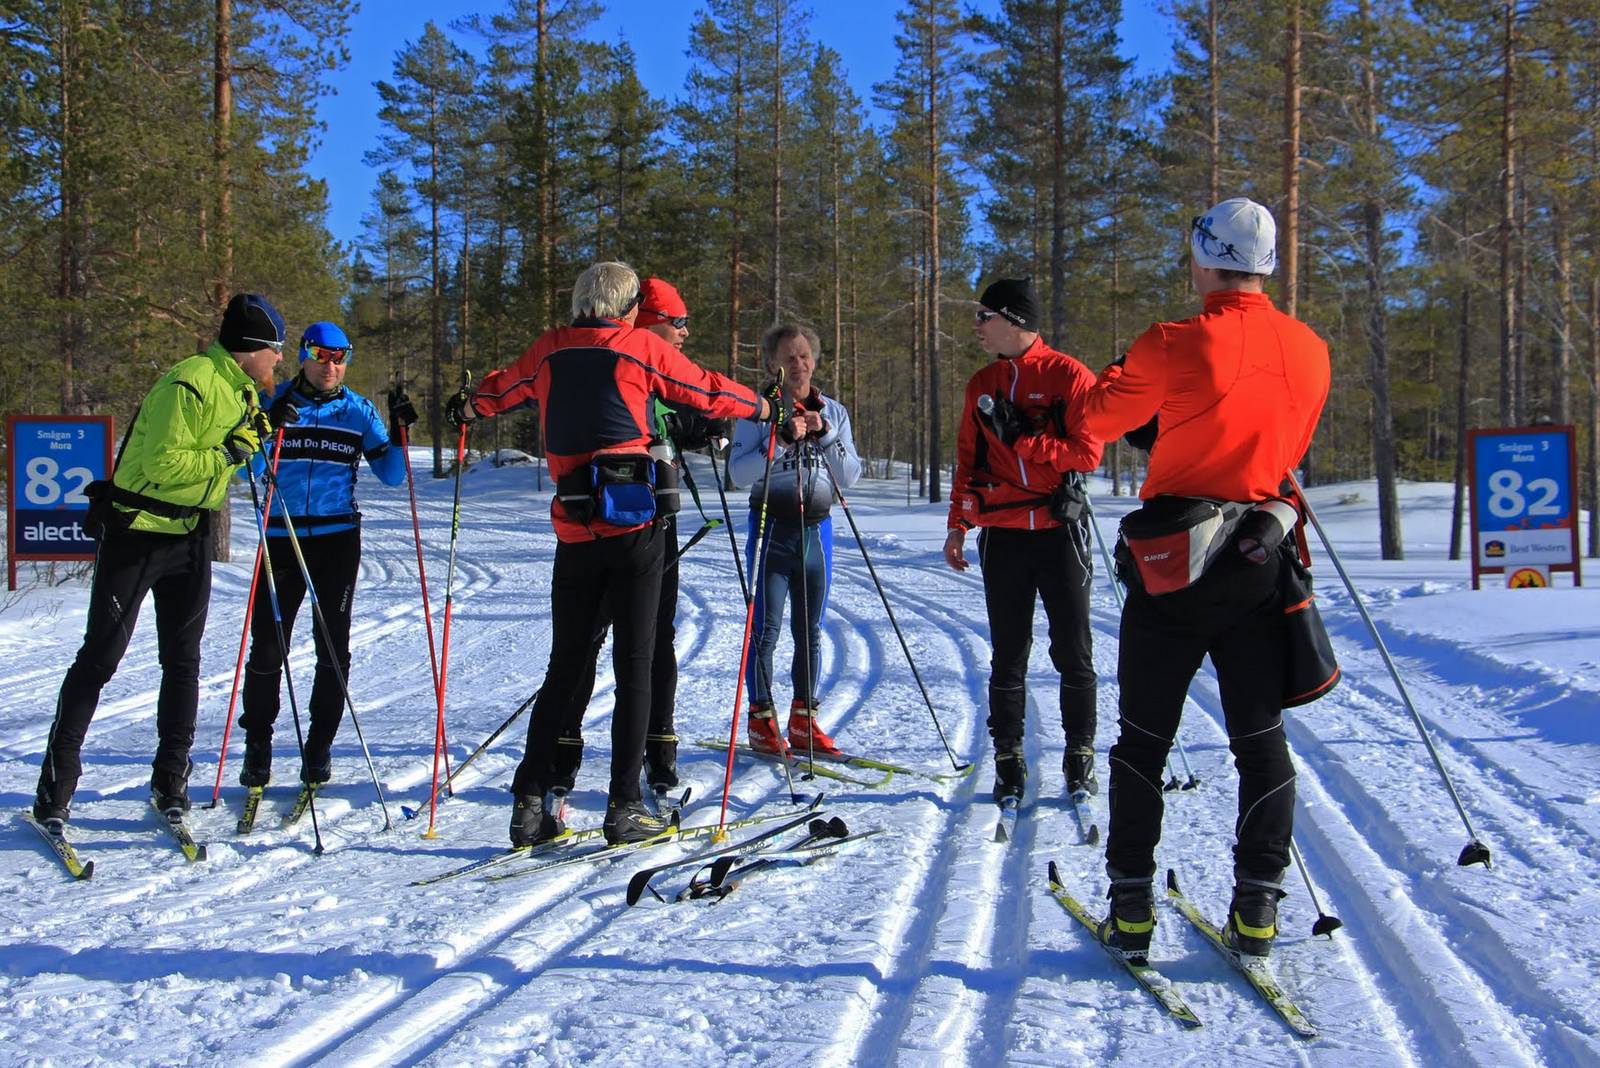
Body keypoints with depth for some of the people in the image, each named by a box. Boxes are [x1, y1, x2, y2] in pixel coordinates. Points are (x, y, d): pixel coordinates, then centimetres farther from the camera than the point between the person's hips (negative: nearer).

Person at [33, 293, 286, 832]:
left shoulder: (242, 390, 8)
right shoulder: (188, 385, -21)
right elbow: (163, 464, -26)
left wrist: (256, 435, -1)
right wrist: (228, 452, -21)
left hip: (191, 535, 8)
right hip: (137, 532, -8)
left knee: (182, 661, 9)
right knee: (100, 657, -2)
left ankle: (171, 779, 19)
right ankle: (55, 785, 7)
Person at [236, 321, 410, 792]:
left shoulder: (358, 411, 7)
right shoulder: (274, 402, 5)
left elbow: (390, 475, 2)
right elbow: (249, 469, -3)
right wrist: (270, 429, -17)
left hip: (338, 538, 0)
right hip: (281, 537, 0)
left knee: (333, 645, 1)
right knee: (267, 644, -1)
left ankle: (320, 745, 14)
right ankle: (258, 744, 15)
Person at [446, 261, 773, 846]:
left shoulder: (548, 351, 12)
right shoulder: (644, 349, 3)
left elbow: (502, 387, 30)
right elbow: (709, 391, 12)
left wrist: (467, 407, 52)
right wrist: (758, 404, 31)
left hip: (573, 530, 4)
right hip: (635, 526, -3)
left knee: (564, 666, 12)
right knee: (634, 665, 1)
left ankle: (530, 802, 9)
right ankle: (624, 806, 1)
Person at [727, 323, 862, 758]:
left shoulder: (833, 412, 10)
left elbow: (850, 476, 2)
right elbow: (738, 472, -12)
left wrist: (824, 434, -10)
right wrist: (783, 439, -20)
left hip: (817, 530, 4)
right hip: (771, 528, -4)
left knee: (810, 632, 8)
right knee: (767, 628, -3)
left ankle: (804, 722, 16)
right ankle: (762, 721, 6)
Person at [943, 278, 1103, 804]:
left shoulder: (1068, 375, -4)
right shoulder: (981, 385, 11)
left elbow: (1088, 452, -11)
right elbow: (967, 459, 15)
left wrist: (1020, 440, -15)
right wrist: (958, 523, 8)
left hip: (1061, 531, -4)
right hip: (1002, 537, 4)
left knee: (1073, 653, 4)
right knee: (1008, 655, 7)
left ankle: (1080, 755, 15)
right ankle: (1008, 758, 14)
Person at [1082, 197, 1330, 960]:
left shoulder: (1177, 346, -14)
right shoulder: (1309, 350, 1)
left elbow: (1099, 417, 1)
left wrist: (1120, 374, 21)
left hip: (1171, 562, -3)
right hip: (1258, 563, 4)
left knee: (1143, 738, 7)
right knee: (1260, 738, 12)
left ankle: (1132, 905, 11)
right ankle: (1257, 908, 13)